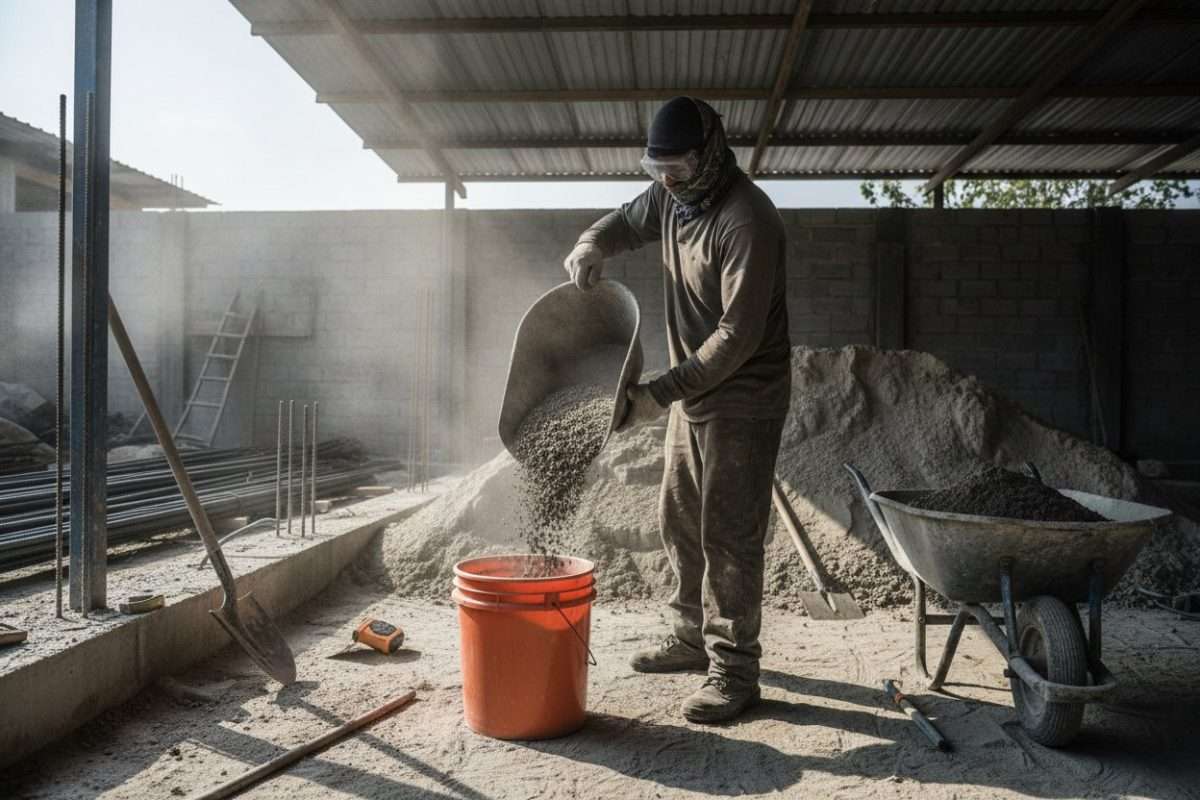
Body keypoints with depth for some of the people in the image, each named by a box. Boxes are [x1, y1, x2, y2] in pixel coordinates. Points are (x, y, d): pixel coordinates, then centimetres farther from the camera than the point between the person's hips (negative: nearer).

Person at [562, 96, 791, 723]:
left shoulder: (746, 219, -22)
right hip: (693, 391, 9)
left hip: (742, 398, -9)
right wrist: (592, 246, -2)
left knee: (728, 534, -4)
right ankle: (695, 635, 32)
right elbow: (626, 222, 23)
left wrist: (660, 391, -28)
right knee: (679, 519, 16)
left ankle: (734, 669, 9)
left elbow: (739, 336, -26)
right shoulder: (672, 196, 4)